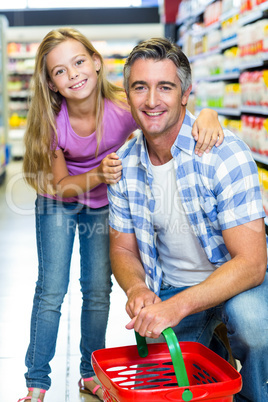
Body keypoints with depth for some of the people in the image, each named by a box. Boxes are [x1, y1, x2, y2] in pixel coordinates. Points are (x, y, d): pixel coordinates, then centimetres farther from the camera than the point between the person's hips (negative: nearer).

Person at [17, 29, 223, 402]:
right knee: (51, 290, -3)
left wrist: (208, 116, -51)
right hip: (59, 204, -1)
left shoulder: (123, 106, -30)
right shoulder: (52, 122, -26)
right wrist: (99, 175, -38)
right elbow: (59, 186, -18)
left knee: (98, 290, 6)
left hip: (104, 206, 1)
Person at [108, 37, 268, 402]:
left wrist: (176, 306, -36)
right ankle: (208, 345, 29)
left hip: (236, 281, -4)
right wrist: (137, 288, -21)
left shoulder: (224, 153, -23)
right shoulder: (124, 165, -7)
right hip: (168, 291, 4)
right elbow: (123, 249, 3)